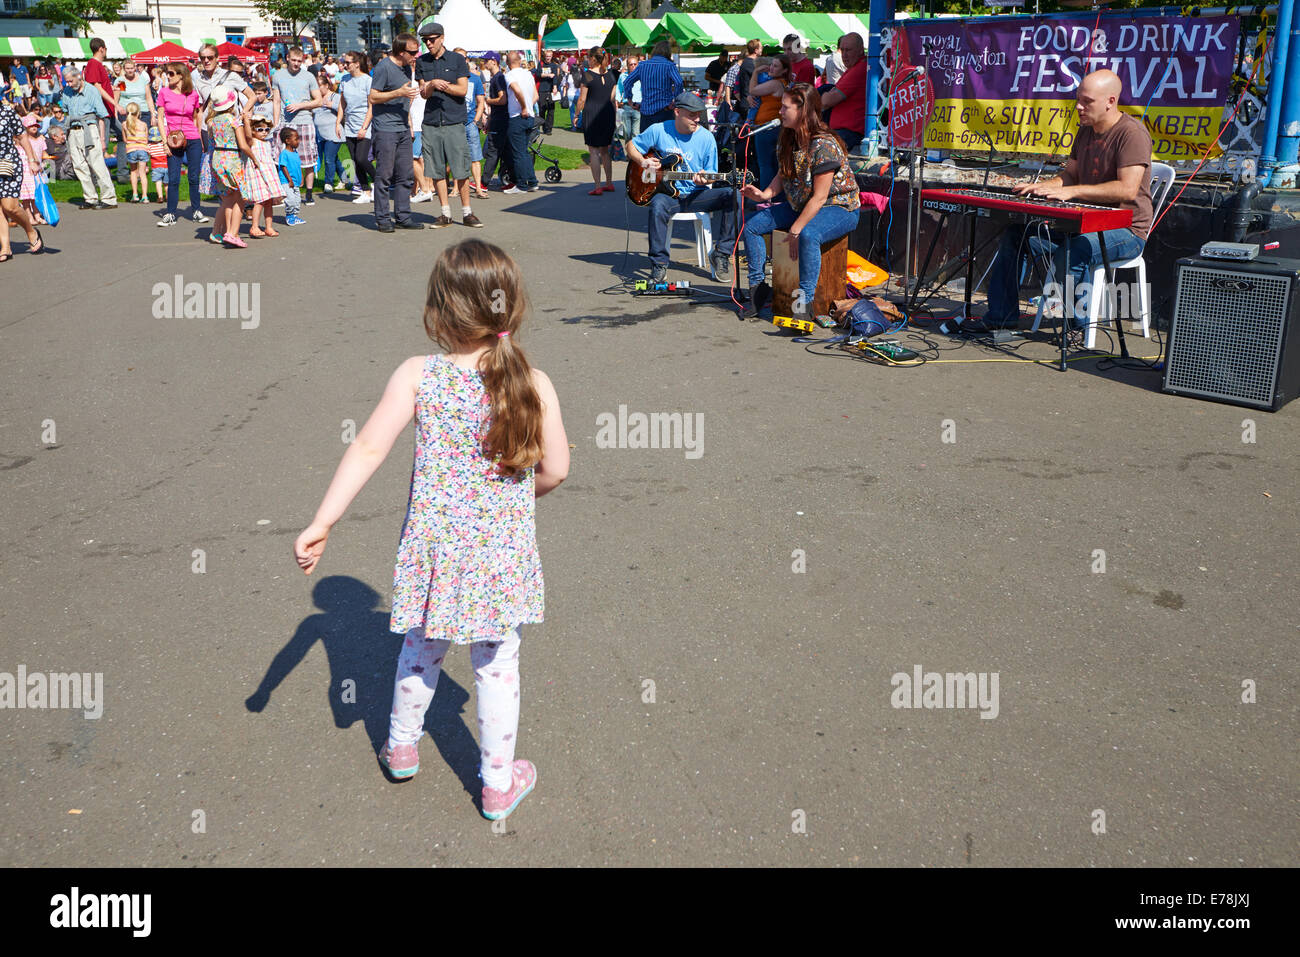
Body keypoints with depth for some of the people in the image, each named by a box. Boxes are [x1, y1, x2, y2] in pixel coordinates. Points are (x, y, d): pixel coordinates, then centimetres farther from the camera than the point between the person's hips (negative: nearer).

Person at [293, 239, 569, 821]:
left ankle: (402, 748, 46)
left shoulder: (417, 376, -11)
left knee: (422, 649, 24)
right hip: (503, 552, -1)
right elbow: (555, 470, -6)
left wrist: (322, 522, -11)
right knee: (497, 666, 15)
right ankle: (499, 785, 29)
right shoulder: (534, 385, -11)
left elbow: (368, 450, -15)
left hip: (434, 548, 1)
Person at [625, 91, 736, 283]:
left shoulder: (706, 138, 1)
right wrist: (643, 161, -6)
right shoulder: (658, 131, 0)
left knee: (731, 196, -23)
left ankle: (721, 254, -14)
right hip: (667, 193, -1)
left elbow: (711, 174, 5)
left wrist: (703, 179, -19)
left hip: (695, 195, 2)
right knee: (658, 205, -38)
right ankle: (659, 264, -25)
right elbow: (631, 146, 13)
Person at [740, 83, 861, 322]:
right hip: (800, 205, 9)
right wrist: (764, 194, -8)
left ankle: (805, 301, -36)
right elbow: (782, 177, 13)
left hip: (838, 208, -9)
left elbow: (819, 197, -25)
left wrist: (796, 230, -26)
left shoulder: (824, 145, -24)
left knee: (808, 235, -40)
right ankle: (757, 287, 7)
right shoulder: (789, 140, 2)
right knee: (752, 224, 1)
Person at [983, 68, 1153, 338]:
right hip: (1084, 222, 9)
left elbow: (1127, 189, -26)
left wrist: (1071, 191, -27)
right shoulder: (1086, 131, 12)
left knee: (1070, 255, -37)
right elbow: (1070, 175, 17)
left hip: (1126, 230, -9)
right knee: (1014, 235, -1)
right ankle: (1000, 318, 3)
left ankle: (1079, 325, -13)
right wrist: (1041, 186, -4)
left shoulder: (1132, 132, -16)